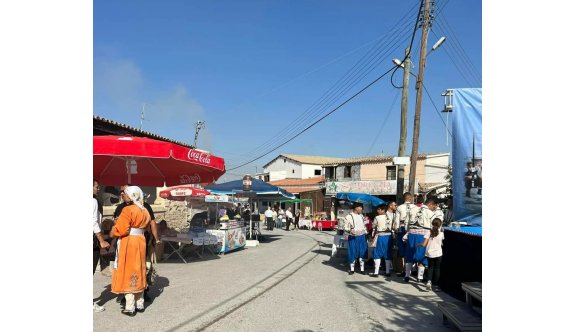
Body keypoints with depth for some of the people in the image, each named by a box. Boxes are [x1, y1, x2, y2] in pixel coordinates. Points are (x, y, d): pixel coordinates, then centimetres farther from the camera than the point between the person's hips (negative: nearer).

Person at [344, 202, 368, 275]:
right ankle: (352, 269, 15)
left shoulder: (361, 216, 12)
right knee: (353, 253, 1)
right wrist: (350, 231, -27)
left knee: (362, 253, 5)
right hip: (353, 237, -5)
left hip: (362, 237, 5)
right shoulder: (349, 216, -7)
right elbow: (345, 227, -7)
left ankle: (362, 269, 15)